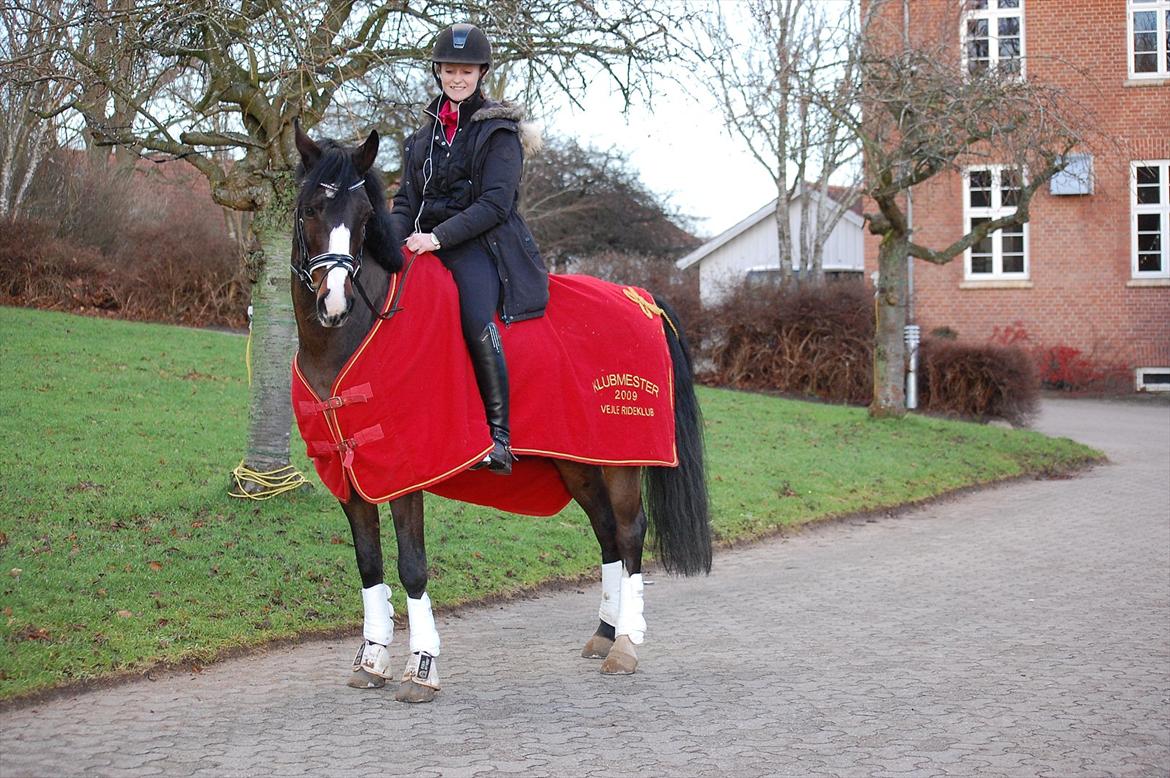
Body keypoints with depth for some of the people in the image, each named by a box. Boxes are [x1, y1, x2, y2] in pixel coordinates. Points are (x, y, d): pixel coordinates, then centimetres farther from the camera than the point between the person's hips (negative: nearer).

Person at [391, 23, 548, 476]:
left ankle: (499, 437, -32)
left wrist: (439, 236, -19)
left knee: (477, 322, -34)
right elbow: (407, 199, 18)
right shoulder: (427, 131, 20)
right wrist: (395, 239, -3)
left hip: (482, 246, -7)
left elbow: (495, 203, -10)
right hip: (427, 245, 7)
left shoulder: (499, 129, 0)